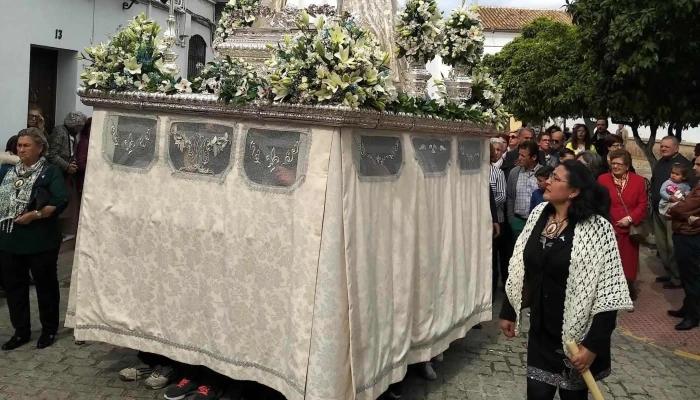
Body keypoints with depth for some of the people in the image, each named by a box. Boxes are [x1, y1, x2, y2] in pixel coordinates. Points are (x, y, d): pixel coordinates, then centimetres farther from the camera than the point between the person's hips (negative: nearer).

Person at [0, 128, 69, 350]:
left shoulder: (50, 173, -7)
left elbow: (61, 202, -17)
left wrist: (34, 214, -23)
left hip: (40, 242, -6)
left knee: (45, 285, 8)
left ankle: (49, 330, 22)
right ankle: (21, 331, 24)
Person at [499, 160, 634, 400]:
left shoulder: (596, 227, -18)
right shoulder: (538, 214, -1)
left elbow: (608, 293, -18)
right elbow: (520, 268, 8)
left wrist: (593, 345, -19)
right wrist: (508, 311, 11)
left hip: (576, 335, -4)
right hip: (540, 331, 4)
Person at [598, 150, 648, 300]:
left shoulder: (638, 180, 3)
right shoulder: (602, 179, 1)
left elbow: (643, 205, 1)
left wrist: (630, 218, -12)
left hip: (630, 229, 1)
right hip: (608, 229, -1)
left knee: (629, 261, 10)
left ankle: (629, 290, 27)